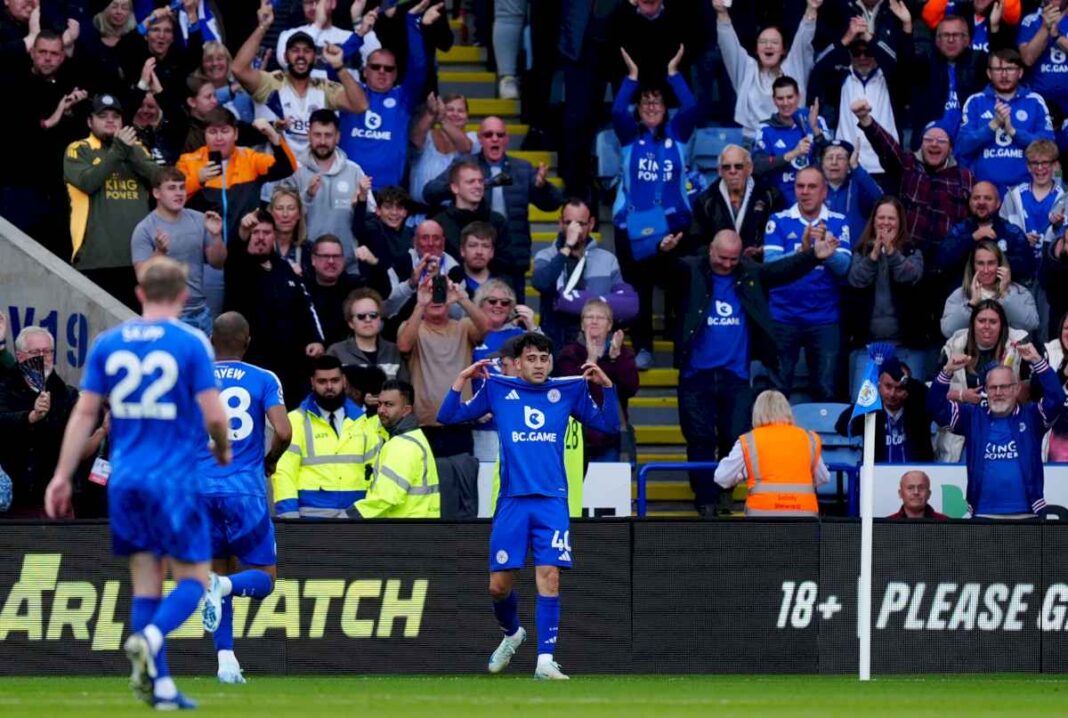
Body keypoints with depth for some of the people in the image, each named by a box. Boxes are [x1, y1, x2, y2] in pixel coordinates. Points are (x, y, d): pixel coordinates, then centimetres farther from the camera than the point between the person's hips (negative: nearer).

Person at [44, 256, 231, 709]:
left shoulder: (107, 344, 6)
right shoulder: (190, 343, -7)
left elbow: (85, 412, 5)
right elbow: (213, 414, -9)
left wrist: (62, 476, 8)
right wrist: (223, 451, 12)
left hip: (124, 480, 4)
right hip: (173, 480, -4)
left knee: (146, 583, 10)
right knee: (192, 579, 1)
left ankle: (160, 687, 7)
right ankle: (149, 638, -27)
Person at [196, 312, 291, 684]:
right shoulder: (263, 380, 2)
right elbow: (283, 432, -10)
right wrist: (270, 461, 11)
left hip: (201, 487, 2)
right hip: (245, 489, -2)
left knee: (217, 571, 14)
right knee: (263, 578, 6)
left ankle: (226, 659, 3)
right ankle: (224, 585, -27)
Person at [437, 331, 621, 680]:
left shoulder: (569, 390, 10)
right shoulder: (497, 389, 8)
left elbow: (609, 424, 14)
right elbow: (448, 416, 9)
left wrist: (607, 386, 0)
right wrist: (462, 379, -3)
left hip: (552, 501, -1)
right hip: (512, 500, 1)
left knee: (549, 577, -13)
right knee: (499, 584, 1)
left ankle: (545, 659, -13)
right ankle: (511, 633, 33)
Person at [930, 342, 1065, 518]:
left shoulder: (1031, 416, 4)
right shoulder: (973, 417, 9)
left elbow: (1056, 399, -12)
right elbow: (937, 408, 1)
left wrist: (1037, 362, -21)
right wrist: (947, 372, -15)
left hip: (1025, 516, -1)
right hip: (984, 516, 1)